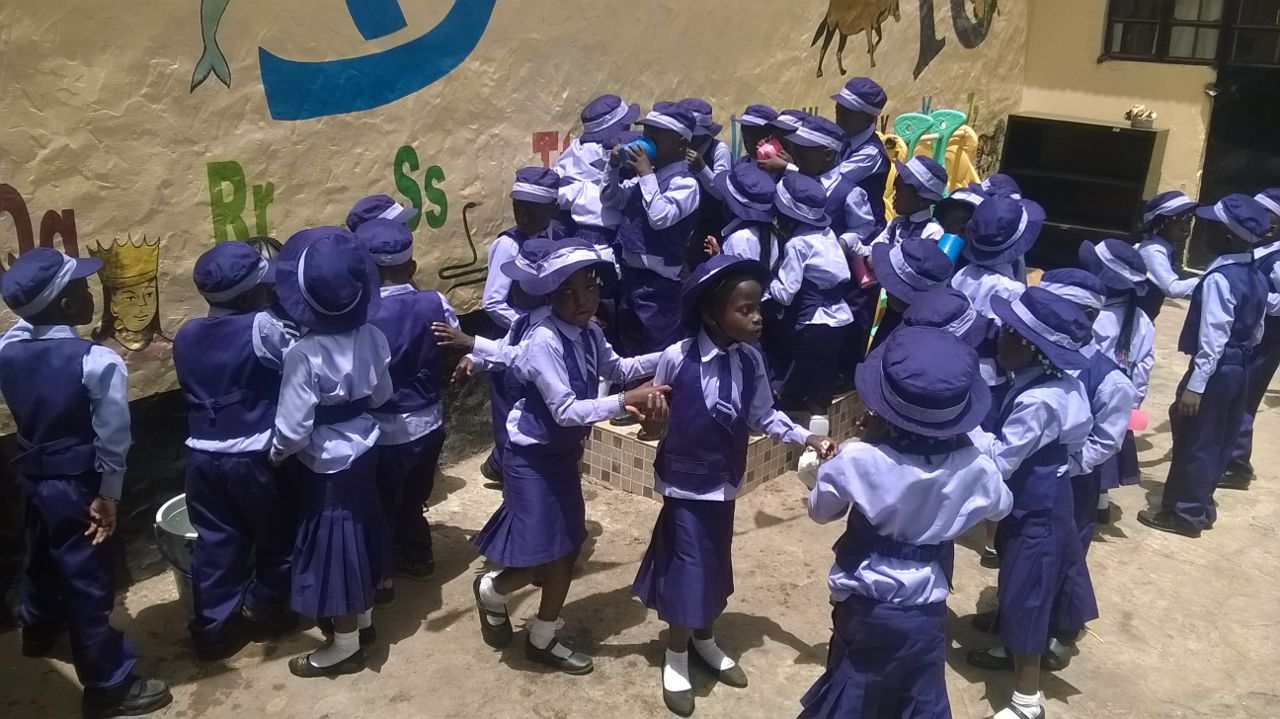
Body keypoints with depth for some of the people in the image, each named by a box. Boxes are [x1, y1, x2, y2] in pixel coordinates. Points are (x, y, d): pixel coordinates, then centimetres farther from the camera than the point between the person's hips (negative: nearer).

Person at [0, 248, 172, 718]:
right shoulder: (98, 362, -26)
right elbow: (112, 439, -22)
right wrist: (109, 494, -8)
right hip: (78, 486, -7)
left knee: (42, 560, 30)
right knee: (88, 582, 5)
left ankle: (39, 631, 57)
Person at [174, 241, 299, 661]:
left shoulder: (187, 336, 5)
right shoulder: (261, 328, -16)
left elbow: (195, 390, 14)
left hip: (204, 456, 6)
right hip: (256, 457, -6)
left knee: (215, 543, 15)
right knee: (278, 535, 17)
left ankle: (214, 629, 22)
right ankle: (268, 607, 34)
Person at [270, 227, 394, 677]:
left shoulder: (304, 353, -26)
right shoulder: (372, 337, -9)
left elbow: (294, 428, -23)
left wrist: (275, 453, -3)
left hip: (325, 465, -6)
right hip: (364, 452, 6)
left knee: (333, 546, 8)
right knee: (359, 535, 23)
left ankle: (345, 646, 22)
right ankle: (362, 620, 42)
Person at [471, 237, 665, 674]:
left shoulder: (589, 334, -2)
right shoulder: (544, 342, -27)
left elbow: (617, 369, 15)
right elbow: (565, 411, -29)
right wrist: (625, 403, -34)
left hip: (565, 454, 8)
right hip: (533, 457, -8)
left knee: (568, 549, 14)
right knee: (541, 558, -4)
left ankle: (542, 640, 32)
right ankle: (491, 590, 31)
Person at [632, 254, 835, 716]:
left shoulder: (750, 360, -10)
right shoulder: (677, 359, -22)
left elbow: (763, 417, -1)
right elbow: (657, 417, -7)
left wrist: (807, 438, -11)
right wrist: (652, 422, -28)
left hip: (724, 483, 5)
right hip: (685, 484, -4)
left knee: (715, 564, 19)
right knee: (688, 568, 3)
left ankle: (705, 640, 45)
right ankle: (676, 658, 28)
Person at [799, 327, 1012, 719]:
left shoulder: (858, 460, -24)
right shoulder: (975, 467, -17)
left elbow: (820, 511, -4)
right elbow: (1002, 506, 7)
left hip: (865, 605, -2)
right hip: (926, 611, 2)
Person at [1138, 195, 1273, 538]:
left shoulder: (1219, 279, -21)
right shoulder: (1257, 278, 6)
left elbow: (1212, 338, -24)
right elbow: (1257, 331, 13)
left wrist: (1195, 385, -22)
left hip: (1215, 370, -9)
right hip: (1240, 368, 9)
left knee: (1194, 442, 2)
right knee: (1218, 441, 17)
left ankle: (1183, 512, 12)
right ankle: (1201, 504, 29)